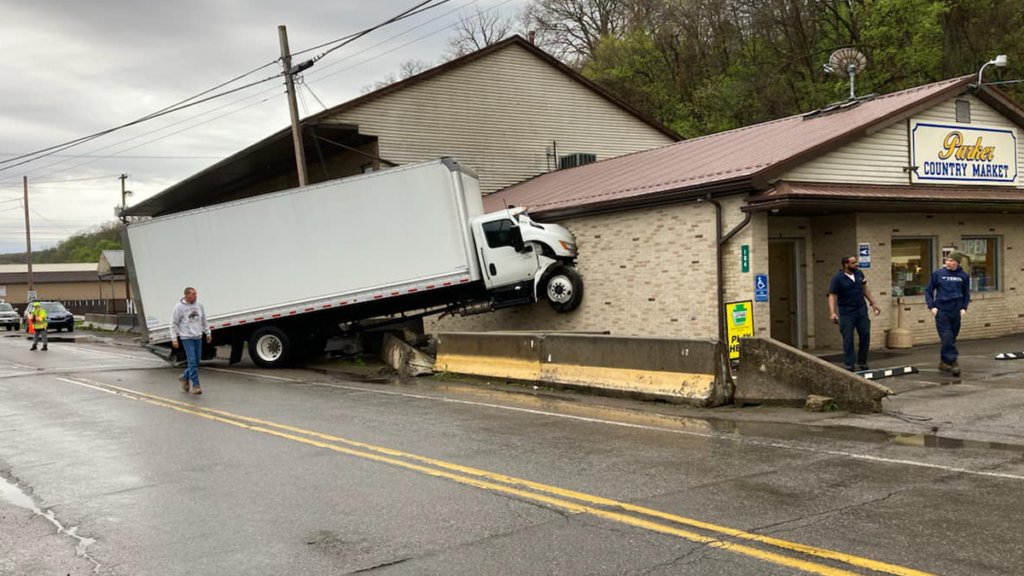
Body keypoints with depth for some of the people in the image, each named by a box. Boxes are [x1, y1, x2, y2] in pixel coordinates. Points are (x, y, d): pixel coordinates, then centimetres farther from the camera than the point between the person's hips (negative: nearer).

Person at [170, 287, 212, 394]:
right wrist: (174, 339, -9)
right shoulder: (179, 307, -8)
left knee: (196, 361, 8)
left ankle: (184, 377, 31)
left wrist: (208, 333, 18)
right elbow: (173, 324, -5)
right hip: (187, 338, -5)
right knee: (192, 361, -9)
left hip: (198, 337, 5)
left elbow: (204, 321, 18)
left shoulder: (199, 305, 7)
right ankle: (195, 385, -4)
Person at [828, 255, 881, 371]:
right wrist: (832, 312, -25)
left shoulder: (859, 273, 4)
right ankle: (848, 365, 7)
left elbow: (865, 289, 17)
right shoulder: (838, 278, -12)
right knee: (848, 339, -1)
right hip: (846, 313, -5)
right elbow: (832, 296, -15)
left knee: (865, 335, 5)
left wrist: (873, 303, 17)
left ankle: (862, 361, 20)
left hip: (861, 310, 5)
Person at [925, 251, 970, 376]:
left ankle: (944, 362, 20)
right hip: (941, 311, -3)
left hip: (956, 311, 3)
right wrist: (931, 306, -5)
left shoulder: (964, 276, 5)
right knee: (947, 338, -10)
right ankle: (953, 362, -7)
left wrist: (964, 307, 2)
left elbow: (966, 294, 16)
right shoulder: (938, 274, -1)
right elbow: (928, 290, 5)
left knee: (952, 338, 8)